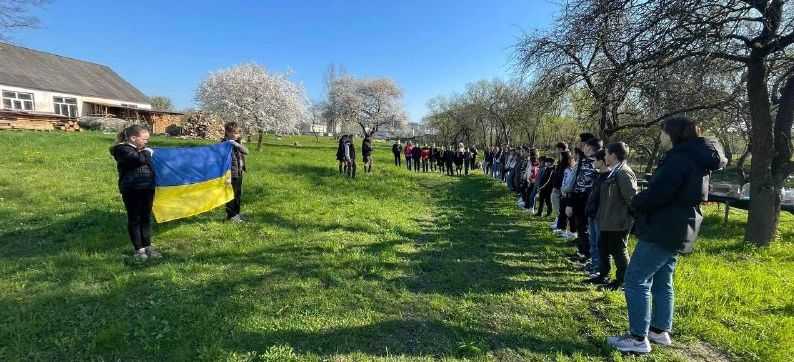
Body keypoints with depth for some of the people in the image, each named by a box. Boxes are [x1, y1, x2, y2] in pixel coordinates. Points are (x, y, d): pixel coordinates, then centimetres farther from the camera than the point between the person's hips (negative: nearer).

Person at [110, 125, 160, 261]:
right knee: (134, 219, 4)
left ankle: (147, 246, 23)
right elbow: (139, 159, -26)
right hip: (132, 190, -7)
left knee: (146, 218, 13)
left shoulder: (142, 149, 16)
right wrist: (147, 153, -8)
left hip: (147, 188, 7)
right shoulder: (122, 149, -9)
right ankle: (138, 249, 13)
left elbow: (151, 164, 24)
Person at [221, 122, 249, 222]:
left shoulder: (237, 143, 8)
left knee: (238, 195, 15)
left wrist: (237, 144, -20)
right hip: (231, 174, -7)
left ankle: (236, 213, 28)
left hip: (239, 173, 7)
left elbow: (246, 151, -8)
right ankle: (231, 215, 13)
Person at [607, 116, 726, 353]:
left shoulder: (680, 158, -18)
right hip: (679, 230, 10)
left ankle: (639, 338, -1)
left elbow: (658, 193, -26)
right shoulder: (698, 160, 14)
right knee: (662, 282, 19)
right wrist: (643, 202, 9)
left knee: (635, 280, -5)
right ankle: (660, 331, 29)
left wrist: (636, 203, -6)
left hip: (664, 230, -10)